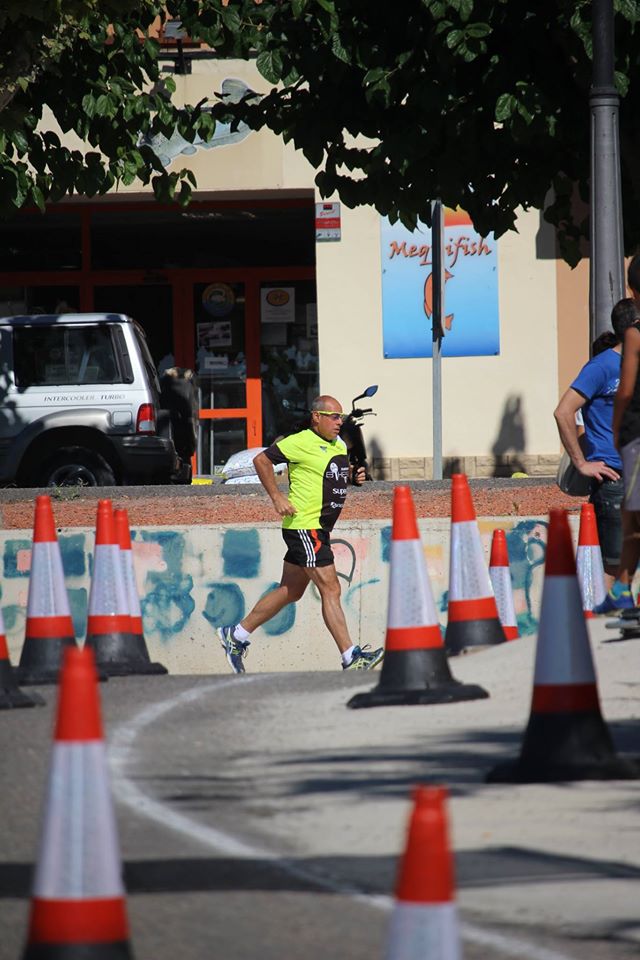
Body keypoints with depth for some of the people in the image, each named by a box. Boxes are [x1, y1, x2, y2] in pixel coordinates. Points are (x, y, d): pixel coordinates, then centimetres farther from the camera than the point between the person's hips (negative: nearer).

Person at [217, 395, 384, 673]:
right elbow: (262, 460, -8)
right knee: (330, 589, -12)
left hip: (320, 529, 10)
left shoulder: (338, 445, 14)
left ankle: (236, 635, 25)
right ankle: (351, 658, -14)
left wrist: (354, 477, 6)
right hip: (304, 527, -10)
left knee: (290, 592, 15)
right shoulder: (302, 442, -12)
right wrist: (277, 497, -13)